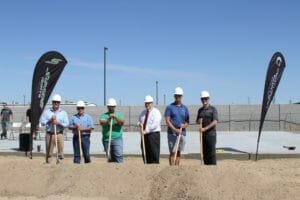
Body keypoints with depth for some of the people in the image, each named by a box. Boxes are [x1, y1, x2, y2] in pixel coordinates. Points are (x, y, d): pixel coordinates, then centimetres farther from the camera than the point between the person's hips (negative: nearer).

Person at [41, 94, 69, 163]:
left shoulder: (63, 113, 9)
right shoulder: (47, 112, 9)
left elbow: (67, 124, 1)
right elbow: (42, 122, 3)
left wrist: (58, 123, -13)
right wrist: (50, 120, -10)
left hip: (59, 134, 0)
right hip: (49, 134, 0)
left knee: (60, 149, -5)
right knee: (48, 151, 3)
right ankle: (47, 162, 11)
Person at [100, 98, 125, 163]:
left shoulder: (119, 114, 9)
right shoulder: (104, 115, 7)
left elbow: (122, 122, -9)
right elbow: (102, 122, -12)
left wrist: (115, 117, -23)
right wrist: (108, 120, -30)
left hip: (117, 139, -1)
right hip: (106, 140, 1)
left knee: (119, 155, -13)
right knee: (110, 158, 6)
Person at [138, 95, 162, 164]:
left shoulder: (156, 112, -5)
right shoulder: (143, 112, 17)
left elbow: (155, 124, -15)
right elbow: (139, 121, 22)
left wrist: (146, 131, -19)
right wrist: (140, 124, -3)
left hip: (153, 134, -6)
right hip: (144, 135, 6)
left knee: (154, 153, -8)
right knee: (145, 153, 5)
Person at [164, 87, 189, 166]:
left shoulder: (185, 108, 13)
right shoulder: (169, 107, 2)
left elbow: (187, 121, 13)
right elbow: (167, 121, -6)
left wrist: (184, 125, -10)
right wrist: (175, 129, -17)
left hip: (182, 133, 4)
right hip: (172, 133, -4)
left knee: (178, 152, 8)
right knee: (172, 152, -7)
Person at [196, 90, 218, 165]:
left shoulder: (213, 109, -3)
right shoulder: (200, 110, 14)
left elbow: (215, 122, -13)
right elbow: (197, 121, 21)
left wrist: (205, 128, -21)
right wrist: (198, 121, -4)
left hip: (211, 133, -5)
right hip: (203, 134, 5)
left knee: (212, 151, -7)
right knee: (204, 152, 7)